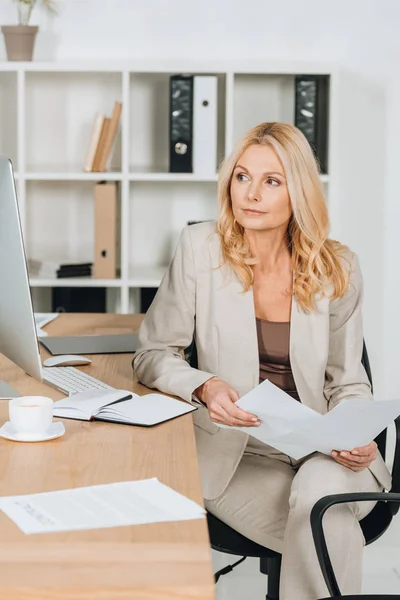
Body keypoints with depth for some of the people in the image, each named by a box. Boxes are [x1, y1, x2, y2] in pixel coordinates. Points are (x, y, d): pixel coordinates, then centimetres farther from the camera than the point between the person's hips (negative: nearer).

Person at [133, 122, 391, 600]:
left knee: (319, 490, -33)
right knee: (319, 539, -28)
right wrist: (205, 388, -21)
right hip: (237, 455, -1)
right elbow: (153, 354, 0)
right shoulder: (201, 248, -4)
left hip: (322, 454, 2)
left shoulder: (337, 269, 1)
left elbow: (347, 383, 8)